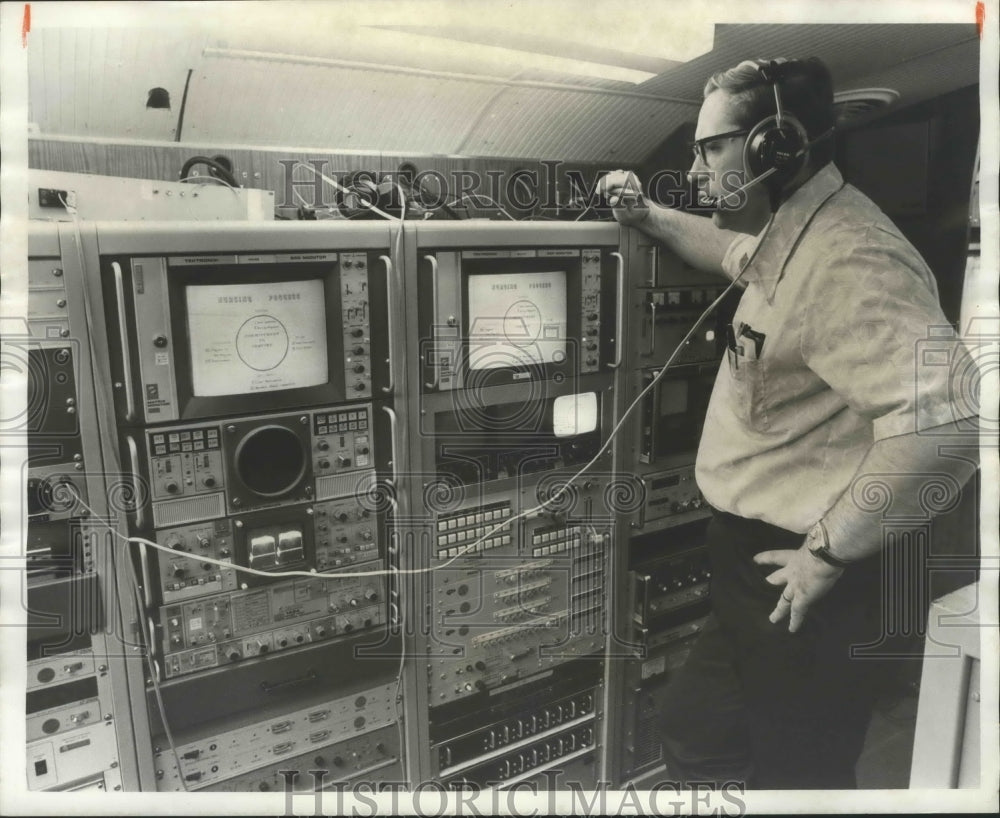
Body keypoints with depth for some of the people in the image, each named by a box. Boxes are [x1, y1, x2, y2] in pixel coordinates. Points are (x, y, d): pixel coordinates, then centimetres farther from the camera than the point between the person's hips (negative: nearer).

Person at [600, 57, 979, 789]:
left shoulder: (847, 260, -27)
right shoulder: (790, 237, 9)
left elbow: (945, 418, -38)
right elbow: (734, 247, 34)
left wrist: (830, 552, -28)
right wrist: (647, 217, 21)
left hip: (804, 589, -10)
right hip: (757, 570, 10)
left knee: (795, 775, 11)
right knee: (697, 743, 24)